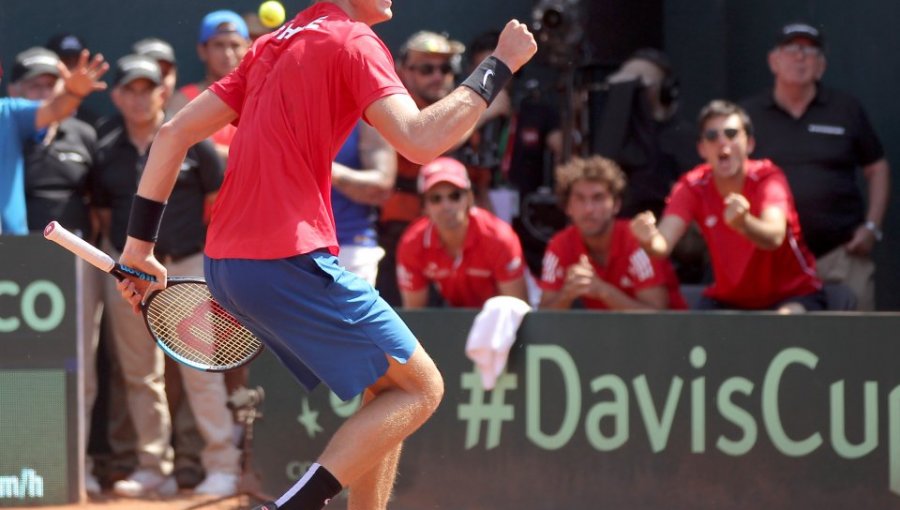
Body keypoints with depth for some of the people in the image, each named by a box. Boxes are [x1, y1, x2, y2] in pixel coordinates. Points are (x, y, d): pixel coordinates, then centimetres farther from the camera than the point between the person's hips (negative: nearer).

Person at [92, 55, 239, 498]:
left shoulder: (192, 143, -2)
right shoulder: (107, 153, 6)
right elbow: (103, 212, 14)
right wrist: (120, 251, 4)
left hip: (187, 266, -4)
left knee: (200, 370, -8)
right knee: (138, 374, 7)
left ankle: (222, 466, -3)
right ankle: (153, 468, 15)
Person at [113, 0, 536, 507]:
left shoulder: (272, 46, 20)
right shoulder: (354, 41, -5)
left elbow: (174, 132, 18)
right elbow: (420, 141, -19)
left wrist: (139, 245, 17)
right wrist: (500, 65, -11)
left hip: (224, 265, 9)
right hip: (289, 263, -9)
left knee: (388, 388, 18)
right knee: (420, 389, 0)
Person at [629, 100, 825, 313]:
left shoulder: (768, 178, -19)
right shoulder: (693, 187, -11)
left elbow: (774, 237, -39)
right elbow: (663, 243, -25)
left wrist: (744, 223, -62)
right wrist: (649, 240, -51)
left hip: (792, 295, -3)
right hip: (728, 300, 3)